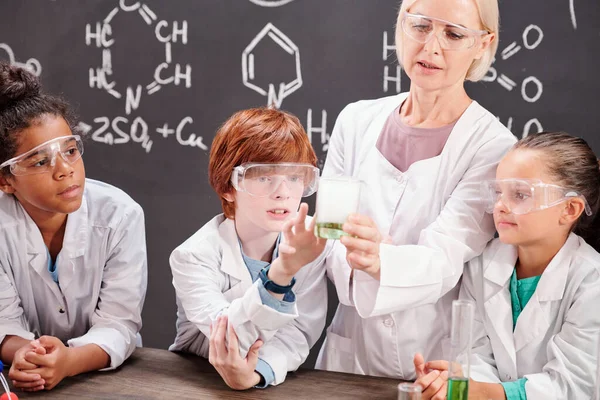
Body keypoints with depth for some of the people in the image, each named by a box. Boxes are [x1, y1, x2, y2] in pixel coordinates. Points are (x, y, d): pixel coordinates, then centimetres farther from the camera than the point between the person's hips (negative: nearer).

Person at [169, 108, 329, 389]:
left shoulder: (311, 243, -8)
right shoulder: (194, 256, -16)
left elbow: (298, 331, -11)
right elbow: (230, 339, -25)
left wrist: (258, 372, -29)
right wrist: (282, 271, -38)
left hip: (273, 382, 2)